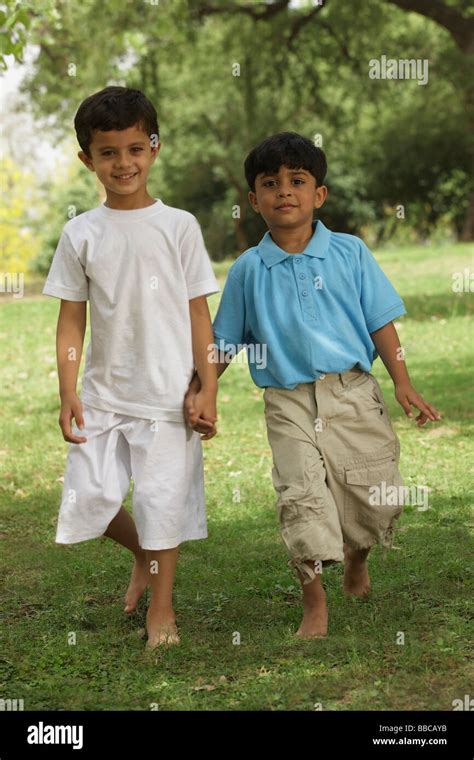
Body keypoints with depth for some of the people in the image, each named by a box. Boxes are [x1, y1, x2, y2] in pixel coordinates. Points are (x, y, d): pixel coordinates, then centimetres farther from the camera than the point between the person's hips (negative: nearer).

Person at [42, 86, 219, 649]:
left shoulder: (178, 226, 0)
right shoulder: (81, 234, 3)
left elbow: (198, 312, 1)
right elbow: (71, 320, 5)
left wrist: (208, 388, -4)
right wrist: (68, 393, -4)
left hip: (168, 392, -2)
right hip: (104, 392, 2)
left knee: (163, 497, 0)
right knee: (90, 497, -2)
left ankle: (161, 605, 21)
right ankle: (144, 554, 30)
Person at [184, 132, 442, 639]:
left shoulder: (349, 253, 3)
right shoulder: (248, 270, 5)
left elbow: (380, 321, 4)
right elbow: (224, 343, 10)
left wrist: (402, 383, -3)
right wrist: (196, 389, -2)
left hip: (353, 393, 0)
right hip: (289, 404, 0)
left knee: (377, 498, 3)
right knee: (301, 496, -9)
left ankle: (356, 559, 36)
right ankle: (314, 606, 4)